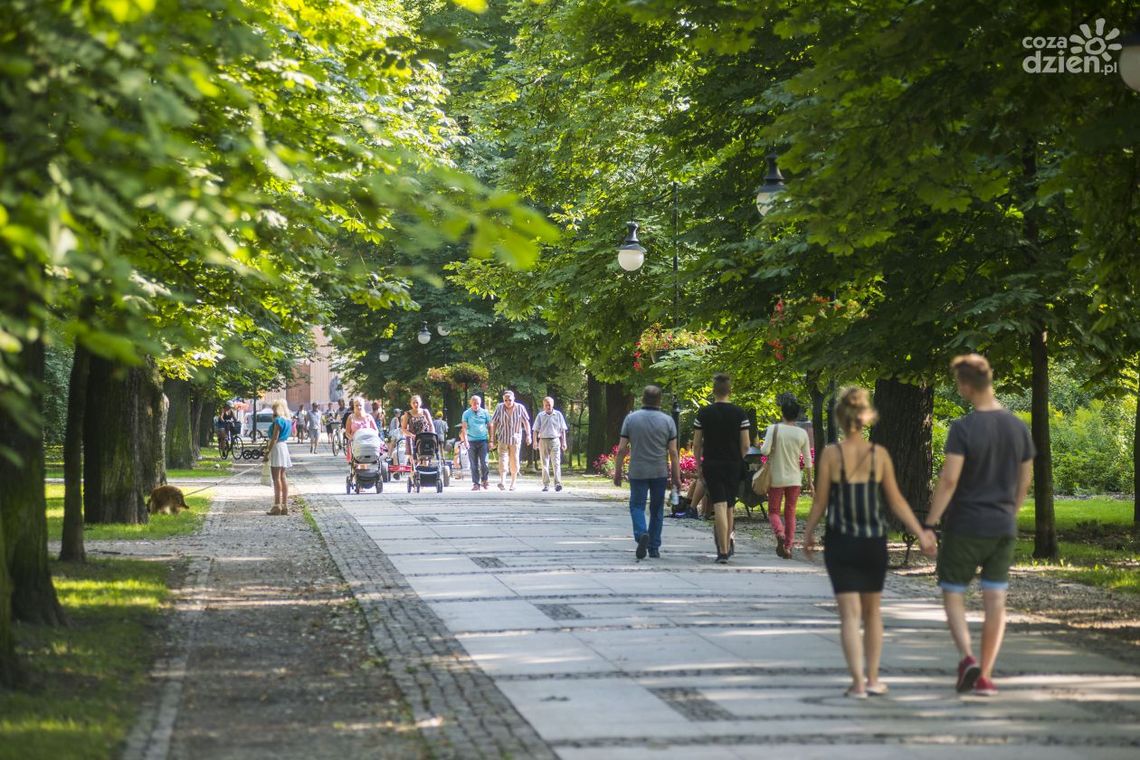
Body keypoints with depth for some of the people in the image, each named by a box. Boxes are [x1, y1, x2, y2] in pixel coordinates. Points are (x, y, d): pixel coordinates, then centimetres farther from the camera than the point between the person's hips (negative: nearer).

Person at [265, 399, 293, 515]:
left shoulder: (278, 420, -15)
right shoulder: (286, 420, 13)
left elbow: (274, 437, -18)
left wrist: (268, 451, -16)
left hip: (277, 448, -9)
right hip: (284, 446, 9)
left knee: (276, 478, -8)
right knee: (282, 477, 11)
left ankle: (277, 506, -10)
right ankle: (285, 505, 11)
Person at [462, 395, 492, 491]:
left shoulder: (484, 412, 6)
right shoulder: (466, 413, 3)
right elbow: (464, 428, 1)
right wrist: (465, 440, -10)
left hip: (483, 440, 0)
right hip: (471, 441, 0)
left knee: (484, 462, -8)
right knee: (474, 464, 2)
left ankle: (484, 480, 8)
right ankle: (475, 483, 7)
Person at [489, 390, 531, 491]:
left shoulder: (520, 408, -3)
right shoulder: (499, 408, -3)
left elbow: (526, 422, 3)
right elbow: (494, 423, 2)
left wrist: (528, 435, -4)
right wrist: (493, 438, 1)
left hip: (515, 438, 1)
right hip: (502, 438, -1)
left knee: (514, 461, 5)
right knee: (503, 458, -15)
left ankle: (513, 483, 18)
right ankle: (502, 482, -27)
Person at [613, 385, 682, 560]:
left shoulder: (631, 419, -3)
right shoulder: (667, 421, -2)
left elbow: (622, 449, -3)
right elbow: (673, 452, -3)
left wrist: (617, 472, 7)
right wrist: (676, 477, 3)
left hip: (637, 472, -1)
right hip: (660, 472, 1)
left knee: (637, 505, 4)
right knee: (657, 509, 11)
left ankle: (641, 534, -22)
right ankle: (654, 547, 14)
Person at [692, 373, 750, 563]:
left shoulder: (704, 413, -2)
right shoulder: (740, 413, -2)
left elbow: (697, 444, -1)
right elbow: (746, 444, -3)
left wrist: (698, 466, 9)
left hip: (711, 464, -1)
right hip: (733, 465, 1)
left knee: (719, 506, -6)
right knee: (730, 506, 16)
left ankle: (723, 551, -14)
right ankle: (728, 546, 26)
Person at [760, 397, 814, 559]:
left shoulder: (773, 429, -10)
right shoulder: (802, 434, -2)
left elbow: (765, 451, -19)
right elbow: (807, 460, 2)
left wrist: (762, 448, 5)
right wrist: (809, 481, 10)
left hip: (776, 478, -2)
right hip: (795, 479, 2)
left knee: (773, 511, 9)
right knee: (791, 513, 12)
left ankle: (780, 533, -20)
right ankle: (788, 546, 7)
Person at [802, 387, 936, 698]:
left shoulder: (831, 454, -8)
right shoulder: (880, 454, -3)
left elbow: (820, 500, -4)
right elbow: (896, 500, -1)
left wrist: (808, 533, 11)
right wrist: (921, 534, 7)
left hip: (840, 542, -2)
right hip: (874, 543, 2)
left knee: (850, 613, -1)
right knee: (872, 611, 17)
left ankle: (858, 682, -11)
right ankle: (872, 679, 21)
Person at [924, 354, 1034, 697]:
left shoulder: (963, 428, -15)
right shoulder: (1019, 428, 3)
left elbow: (949, 480, -20)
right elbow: (1025, 481, 10)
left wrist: (929, 522, -14)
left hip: (965, 527, -4)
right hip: (1003, 528, 4)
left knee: (953, 595, 8)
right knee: (995, 601, 7)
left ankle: (968, 657, -13)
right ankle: (985, 676, 6)